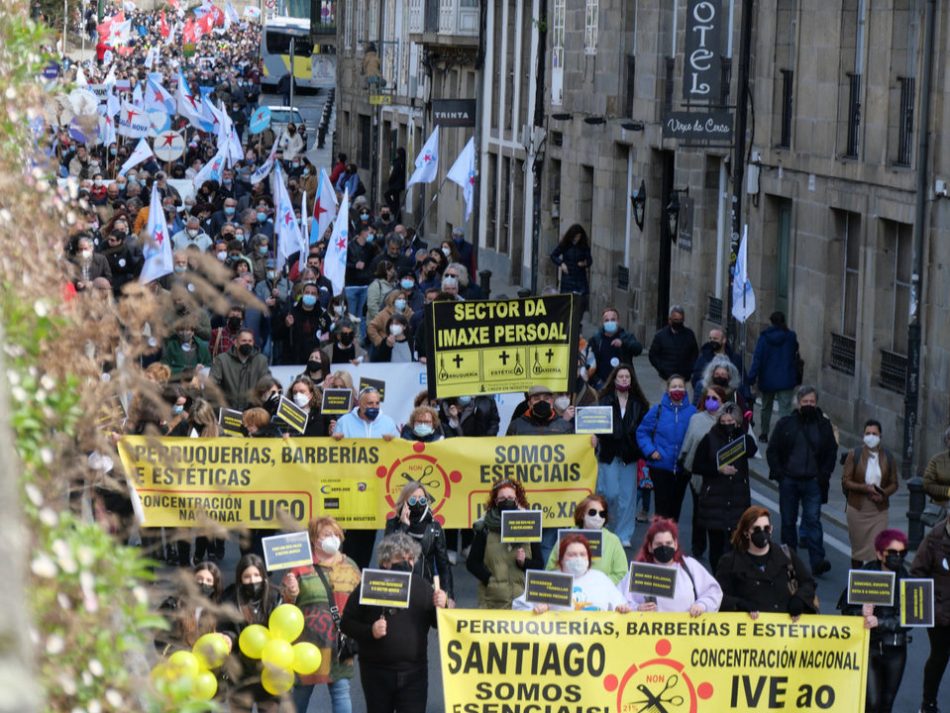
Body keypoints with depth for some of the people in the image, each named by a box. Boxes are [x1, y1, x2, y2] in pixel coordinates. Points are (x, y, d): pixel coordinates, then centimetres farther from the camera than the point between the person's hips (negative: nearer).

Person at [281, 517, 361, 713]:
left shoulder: (349, 566, 9)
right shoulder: (300, 566, -2)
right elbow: (285, 606, 0)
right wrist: (291, 594, -22)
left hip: (340, 644, 2)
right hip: (308, 642, -2)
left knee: (341, 689, -1)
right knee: (302, 689, 10)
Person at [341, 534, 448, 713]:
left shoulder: (421, 586, 4)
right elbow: (347, 623, -1)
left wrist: (440, 608, -11)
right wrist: (370, 631, -19)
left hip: (414, 672, 1)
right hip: (377, 672, -1)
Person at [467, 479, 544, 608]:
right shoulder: (485, 529, 6)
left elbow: (539, 564, 9)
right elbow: (472, 563, 7)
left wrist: (524, 562, -10)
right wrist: (489, 579, -7)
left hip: (523, 600, 1)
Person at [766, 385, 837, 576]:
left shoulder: (824, 426, 4)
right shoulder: (785, 424, 3)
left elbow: (831, 452, 9)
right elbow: (772, 450, 5)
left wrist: (824, 475, -3)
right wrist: (778, 472, -6)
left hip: (813, 482, -1)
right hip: (789, 480, 1)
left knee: (813, 519, -9)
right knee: (788, 521, 9)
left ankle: (817, 560, -15)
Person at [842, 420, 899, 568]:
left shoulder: (888, 457, 4)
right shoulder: (854, 455, -1)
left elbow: (894, 484, 7)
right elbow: (845, 481, -5)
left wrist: (883, 494, -14)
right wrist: (865, 488, -19)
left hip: (879, 510, 0)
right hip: (858, 509, 0)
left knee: (877, 549, -8)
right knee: (858, 547, 10)